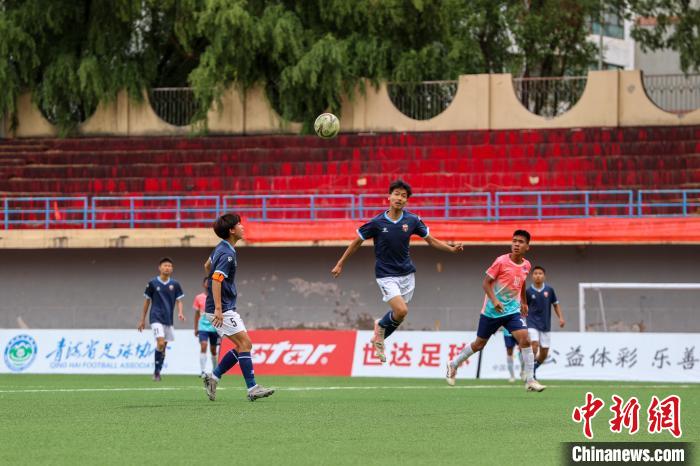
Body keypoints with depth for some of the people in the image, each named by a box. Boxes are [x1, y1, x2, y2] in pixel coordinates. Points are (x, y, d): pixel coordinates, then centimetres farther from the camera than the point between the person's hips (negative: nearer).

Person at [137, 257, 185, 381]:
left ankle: (158, 371, 20)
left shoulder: (175, 285, 5)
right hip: (156, 318, -4)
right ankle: (157, 370, -10)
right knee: (161, 343, -19)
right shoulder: (152, 283, -1)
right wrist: (142, 320, 9)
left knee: (163, 347, 8)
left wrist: (180, 313, -12)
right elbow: (147, 301, 7)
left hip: (168, 320, 4)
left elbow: (179, 301, 8)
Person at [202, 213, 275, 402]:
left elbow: (207, 266, 28)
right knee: (245, 343, -13)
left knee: (242, 346, 9)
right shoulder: (227, 254, -18)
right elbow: (216, 280, -27)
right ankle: (252, 388, -15)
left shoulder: (222, 248, 12)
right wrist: (218, 309, -31)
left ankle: (213, 377, 12)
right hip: (222, 309, -10)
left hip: (227, 308, 10)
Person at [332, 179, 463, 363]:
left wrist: (451, 248, -11)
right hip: (386, 275, -4)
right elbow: (357, 242, -1)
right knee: (401, 311, -20)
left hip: (406, 273, 4)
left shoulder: (412, 220, -5)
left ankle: (379, 338, 37)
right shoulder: (377, 222, -13)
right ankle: (382, 325, 12)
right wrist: (340, 264, 2)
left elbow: (431, 240, 5)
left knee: (399, 313, 10)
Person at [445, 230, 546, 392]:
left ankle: (530, 381, -15)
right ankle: (453, 364, 35)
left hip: (513, 310, 3)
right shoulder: (501, 261, -14)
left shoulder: (526, 265, 2)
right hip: (492, 311, -3)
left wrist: (523, 302, 29)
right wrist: (494, 300, -27)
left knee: (524, 339, -17)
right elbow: (486, 283, -13)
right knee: (479, 344, 10)